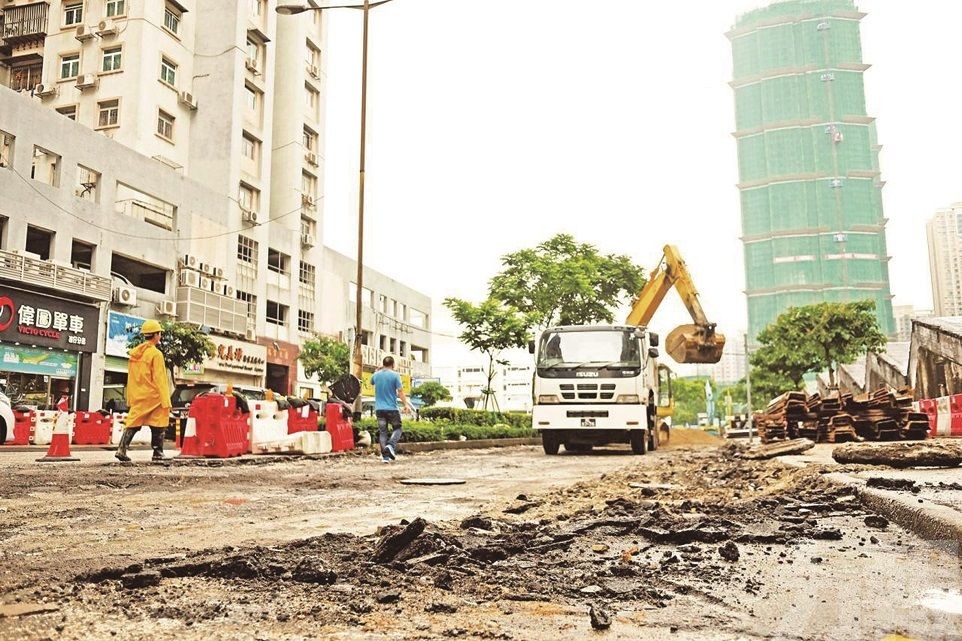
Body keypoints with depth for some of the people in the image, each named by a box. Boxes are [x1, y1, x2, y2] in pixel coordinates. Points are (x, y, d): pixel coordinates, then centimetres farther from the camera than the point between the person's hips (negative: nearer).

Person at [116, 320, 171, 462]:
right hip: (153, 397, -6)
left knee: (133, 423, 8)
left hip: (137, 396, 6)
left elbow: (131, 377, 14)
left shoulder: (134, 353, 9)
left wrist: (130, 398, 20)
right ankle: (158, 453, 9)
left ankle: (122, 449, -3)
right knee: (158, 425, 5)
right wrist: (166, 402, -14)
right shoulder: (155, 354, -13)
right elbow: (160, 379, -15)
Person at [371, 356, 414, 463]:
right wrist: (406, 404, -4)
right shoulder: (395, 375, -7)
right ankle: (391, 445, -13)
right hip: (392, 408, -4)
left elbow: (371, 382, 29)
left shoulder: (376, 375, 5)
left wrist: (378, 370, 29)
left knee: (382, 432, 7)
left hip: (379, 409, 4)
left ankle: (385, 456, 4)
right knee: (397, 429, 12)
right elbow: (400, 391, -10)